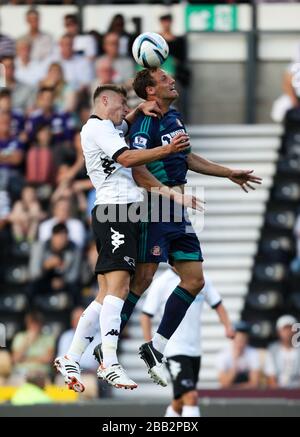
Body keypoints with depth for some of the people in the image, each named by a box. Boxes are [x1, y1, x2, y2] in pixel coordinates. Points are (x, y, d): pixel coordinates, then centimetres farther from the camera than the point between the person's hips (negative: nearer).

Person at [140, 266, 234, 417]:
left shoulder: (202, 280, 5)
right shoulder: (161, 283, -9)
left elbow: (217, 305, 14)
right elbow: (146, 316, -7)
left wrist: (228, 326, -5)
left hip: (195, 350, 6)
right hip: (174, 350, -6)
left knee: (181, 401, 16)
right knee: (191, 396, -20)